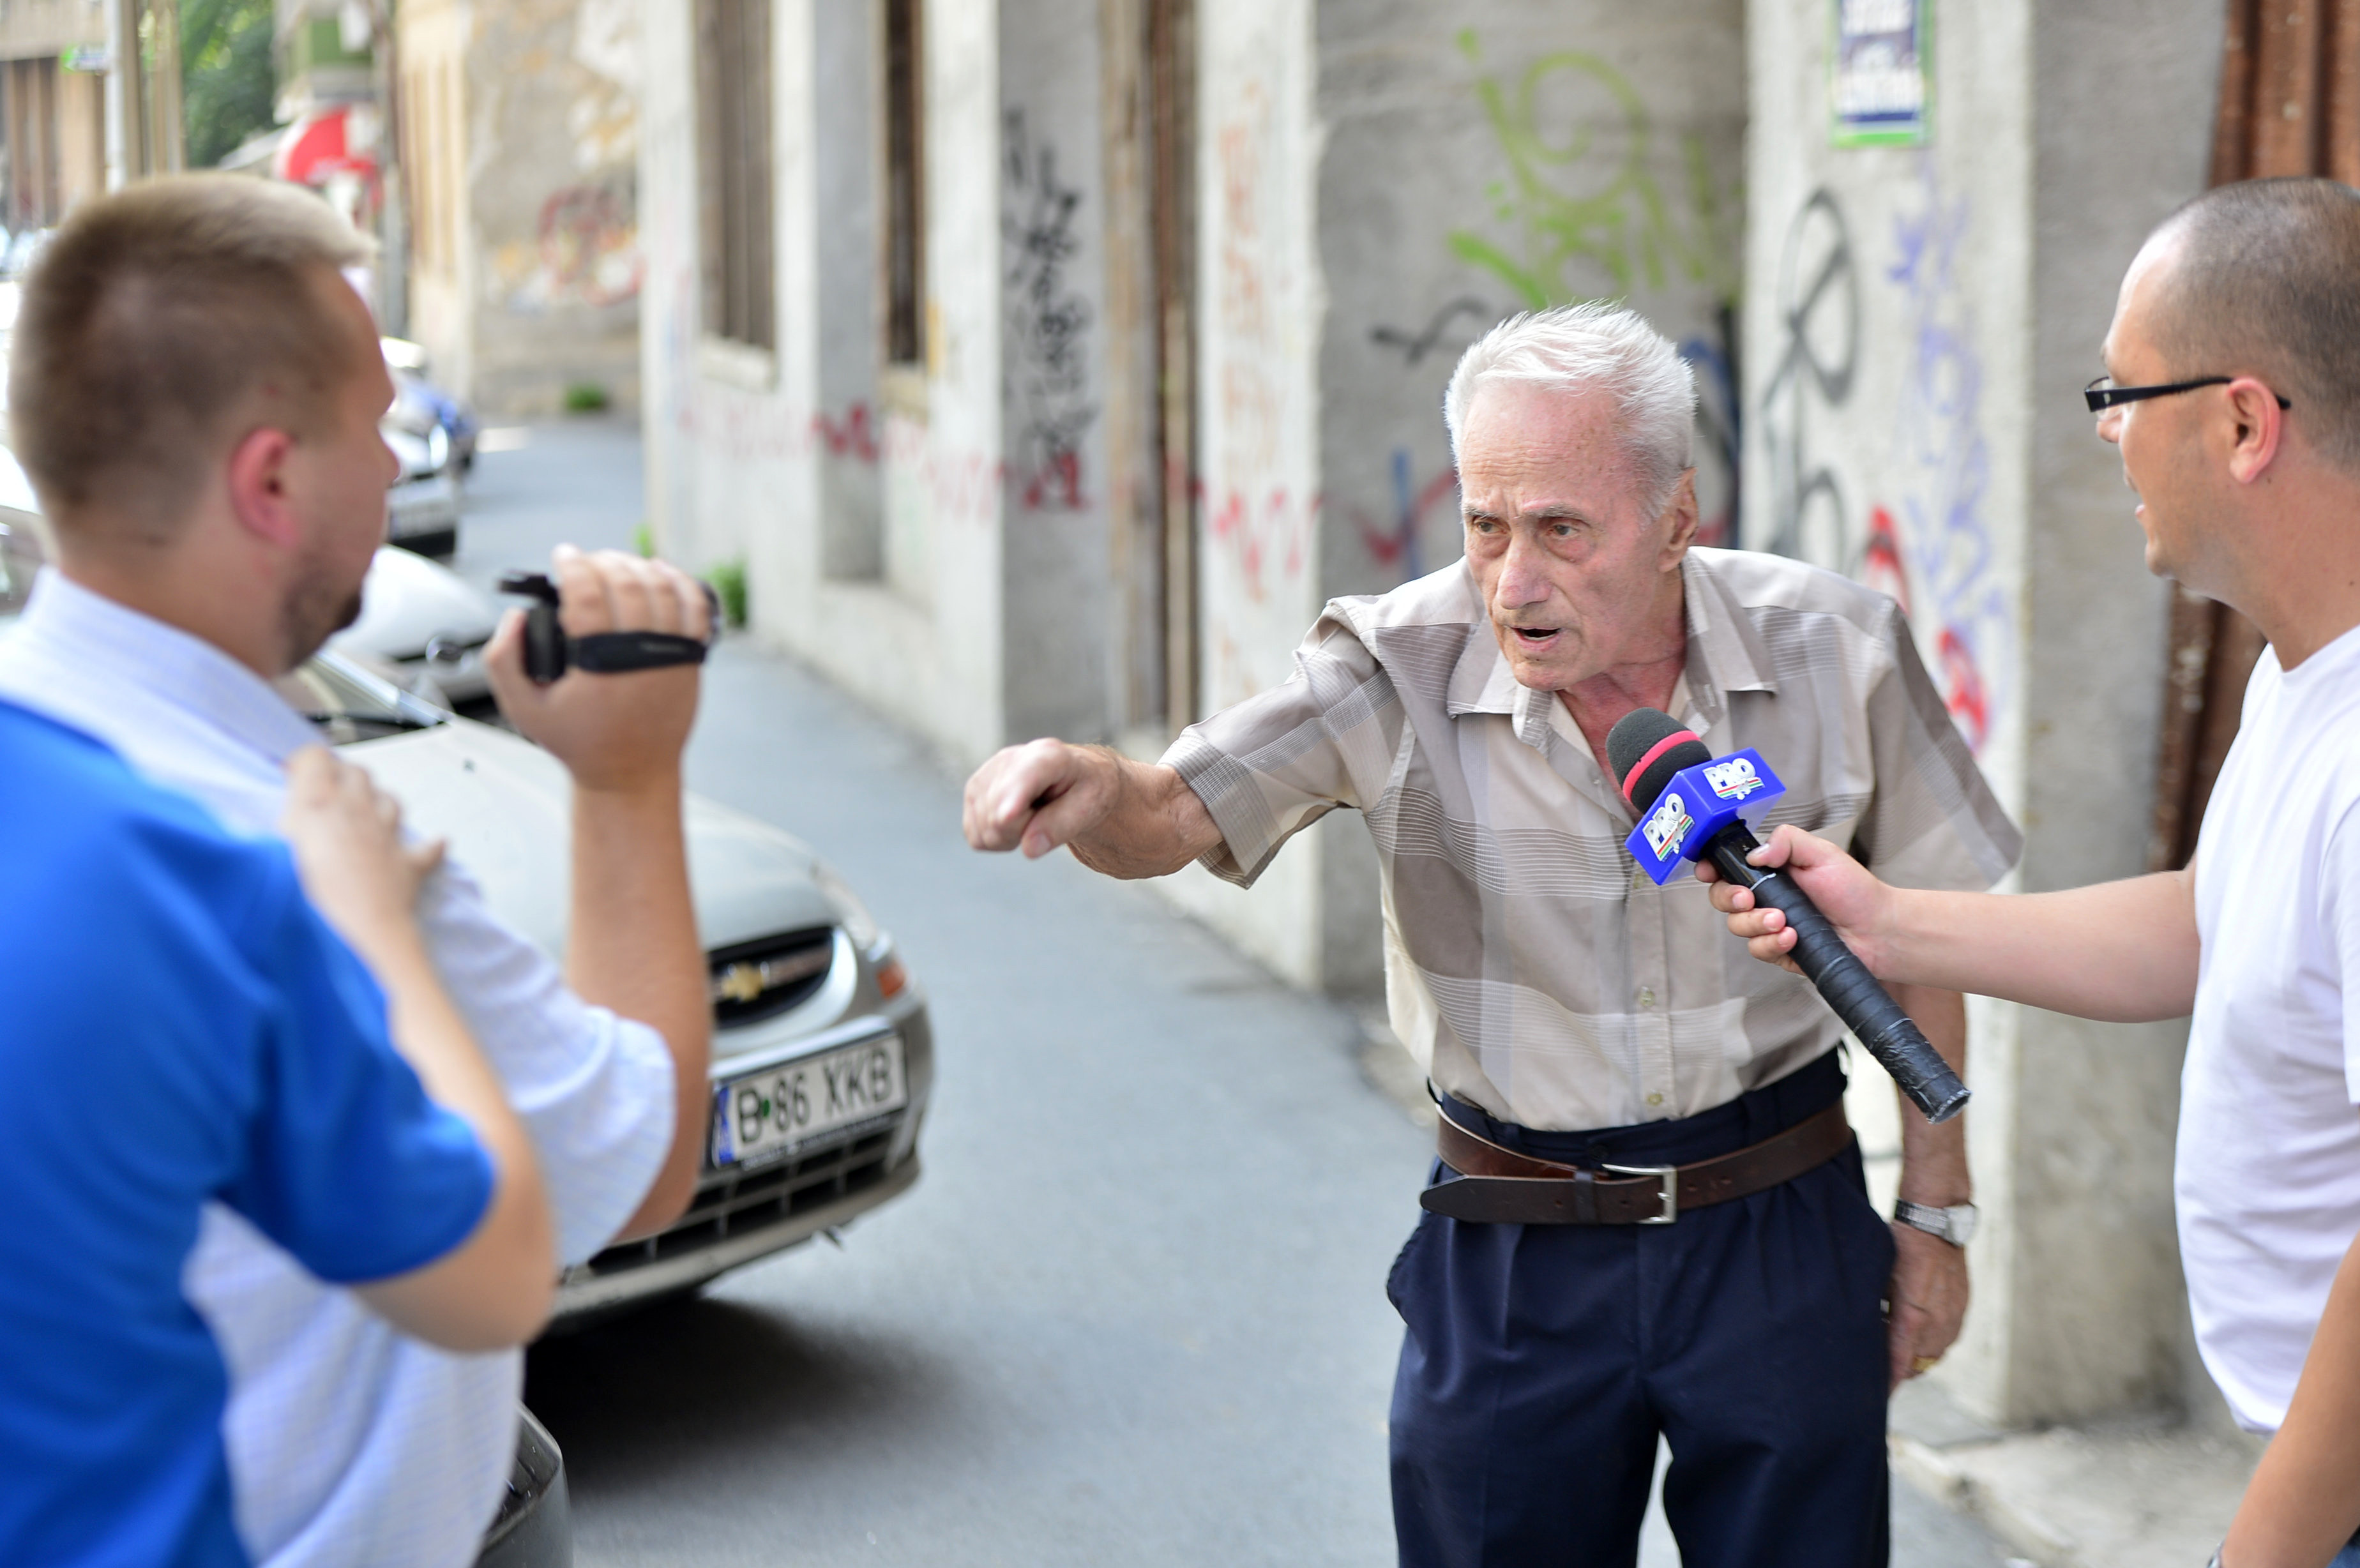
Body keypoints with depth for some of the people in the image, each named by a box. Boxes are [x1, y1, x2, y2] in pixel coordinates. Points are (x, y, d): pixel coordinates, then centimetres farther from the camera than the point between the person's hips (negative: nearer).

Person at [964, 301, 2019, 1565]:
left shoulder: (1833, 651, -10)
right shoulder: (1400, 669, -13)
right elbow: (1170, 820, -20)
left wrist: (1932, 1206, 5)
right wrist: (1085, 786, -44)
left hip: (1779, 1231, 0)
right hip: (1511, 1260, 0)